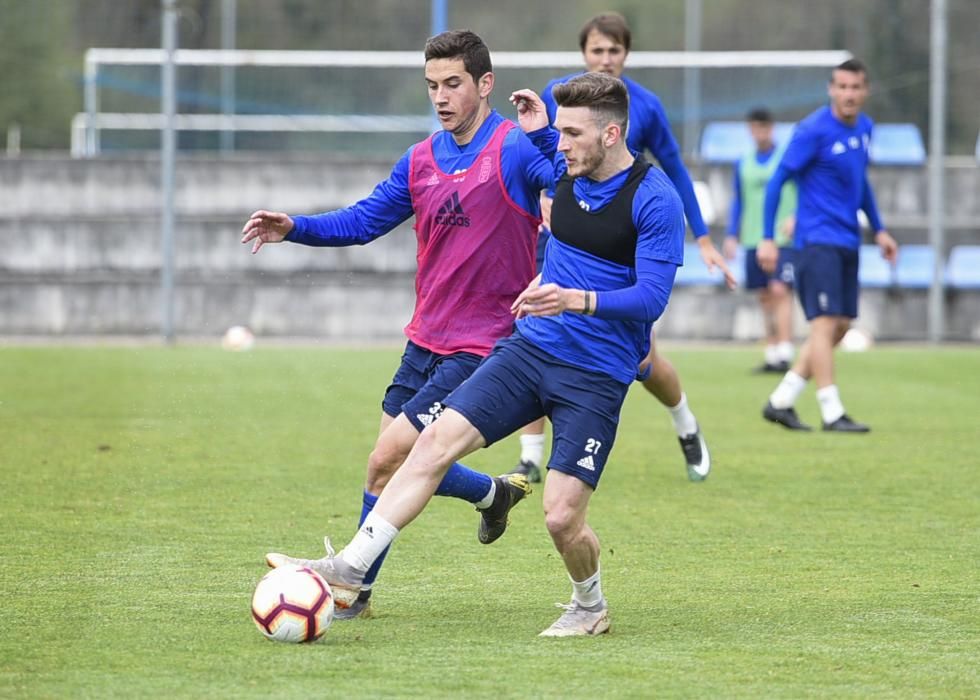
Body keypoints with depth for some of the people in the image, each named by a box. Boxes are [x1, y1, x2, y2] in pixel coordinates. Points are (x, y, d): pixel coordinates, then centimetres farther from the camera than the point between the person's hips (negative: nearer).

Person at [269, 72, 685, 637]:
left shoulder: (655, 200, -15)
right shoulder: (569, 171, 6)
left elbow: (652, 298, -19)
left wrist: (576, 299, -31)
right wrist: (540, 130, 18)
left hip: (596, 376, -6)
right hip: (530, 348, 6)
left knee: (562, 517, -12)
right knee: (436, 442, -8)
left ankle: (590, 607, 20)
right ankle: (350, 570, -7)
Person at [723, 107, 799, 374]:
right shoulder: (743, 164, 14)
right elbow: (738, 202, 22)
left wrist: (795, 218, -17)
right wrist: (732, 236, 14)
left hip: (784, 239, -5)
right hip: (754, 239, 5)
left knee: (780, 291, -16)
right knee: (765, 297, 5)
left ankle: (784, 354, -19)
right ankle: (772, 355, 11)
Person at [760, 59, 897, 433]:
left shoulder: (864, 127, 9)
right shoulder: (814, 131, -13)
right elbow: (777, 181, -10)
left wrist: (879, 229, 22)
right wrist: (767, 238, -13)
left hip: (847, 242, 8)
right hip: (819, 240, -8)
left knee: (840, 326, 7)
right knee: (826, 322, -10)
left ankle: (781, 401, 13)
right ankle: (832, 413, -8)